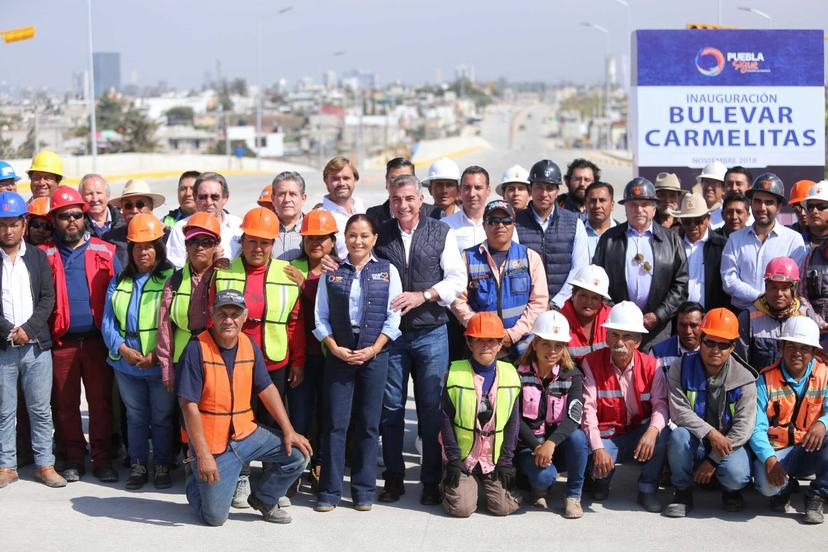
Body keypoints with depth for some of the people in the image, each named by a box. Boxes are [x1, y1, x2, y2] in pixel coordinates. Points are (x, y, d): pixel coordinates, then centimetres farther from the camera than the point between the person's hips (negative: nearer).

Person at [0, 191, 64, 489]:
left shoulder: (38, 256, 8)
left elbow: (47, 298, 3)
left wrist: (28, 328, -10)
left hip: (36, 344, 1)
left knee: (40, 409, 5)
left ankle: (45, 464, 11)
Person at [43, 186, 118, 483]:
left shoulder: (105, 252, 6)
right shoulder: (45, 255, 6)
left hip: (97, 339, 0)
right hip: (61, 343, 1)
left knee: (101, 400, 1)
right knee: (66, 403, 7)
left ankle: (102, 458, 10)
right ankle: (73, 460, 17)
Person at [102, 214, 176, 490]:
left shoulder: (171, 278, -7)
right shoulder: (119, 281, 7)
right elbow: (108, 321, 1)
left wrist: (159, 354, -21)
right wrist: (123, 349, -15)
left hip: (161, 365, -4)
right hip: (126, 365, 4)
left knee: (162, 418, 9)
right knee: (135, 417, 16)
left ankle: (162, 466, 22)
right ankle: (137, 466, 26)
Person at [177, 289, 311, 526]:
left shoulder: (249, 345, 2)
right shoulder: (197, 349, -18)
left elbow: (266, 389, 10)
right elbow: (189, 405, -19)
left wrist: (288, 431, 2)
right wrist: (203, 455, -21)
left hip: (246, 433, 6)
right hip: (212, 444, -6)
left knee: (298, 453, -7)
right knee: (215, 517, -4)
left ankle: (262, 500, 18)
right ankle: (195, 477, 29)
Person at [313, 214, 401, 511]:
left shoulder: (387, 271, 5)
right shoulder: (332, 272, 8)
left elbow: (393, 317, 1)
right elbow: (320, 317, 6)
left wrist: (372, 350, -9)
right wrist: (335, 349, -7)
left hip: (375, 356, 0)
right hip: (338, 355, 1)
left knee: (368, 424, 4)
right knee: (335, 423, -1)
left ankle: (364, 491, 11)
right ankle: (330, 491, 4)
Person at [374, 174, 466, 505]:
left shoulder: (441, 233, 2)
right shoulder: (380, 235, 6)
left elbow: (457, 279, -1)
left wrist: (422, 296, -13)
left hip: (431, 333, -1)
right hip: (390, 332, 1)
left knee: (431, 409, 2)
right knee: (390, 407, 5)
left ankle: (431, 481, 11)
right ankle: (393, 478, 16)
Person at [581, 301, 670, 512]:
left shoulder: (650, 366, -4)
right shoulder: (592, 363, -9)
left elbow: (661, 404, -14)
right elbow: (588, 409, -16)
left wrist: (652, 431, -37)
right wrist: (597, 449, -28)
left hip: (638, 435, 2)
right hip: (605, 437, -1)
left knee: (663, 434, -30)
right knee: (598, 466, -32)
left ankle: (647, 490, -8)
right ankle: (600, 479, 10)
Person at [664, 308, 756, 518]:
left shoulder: (744, 378, -9)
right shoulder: (681, 368, -7)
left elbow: (744, 427, -12)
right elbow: (678, 411, -16)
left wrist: (713, 460, -17)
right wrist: (711, 433, -29)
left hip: (728, 443, -1)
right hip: (694, 442, 1)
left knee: (735, 476, -31)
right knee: (679, 435, -34)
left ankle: (731, 490, 10)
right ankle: (683, 492, -10)